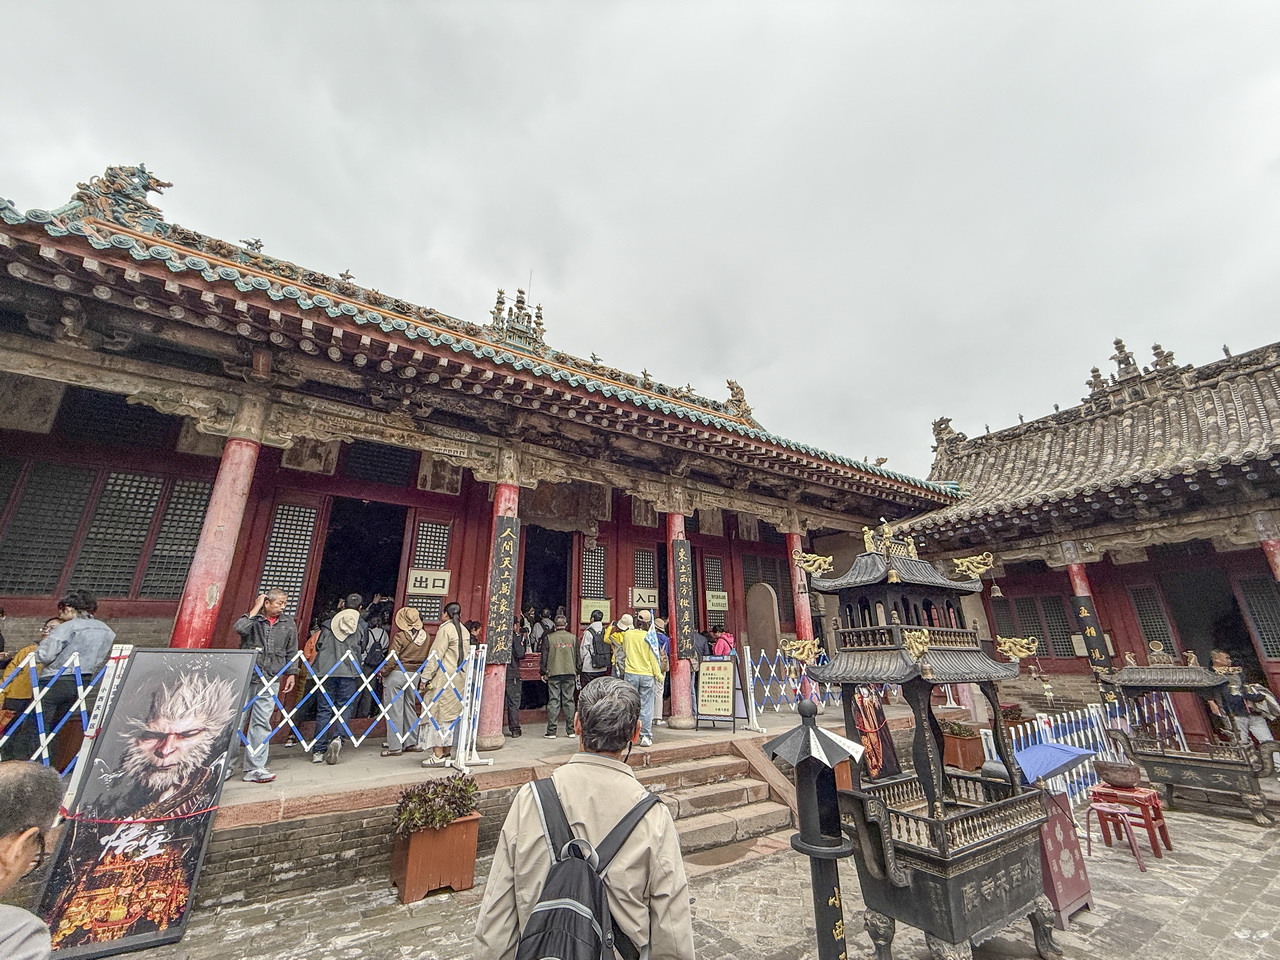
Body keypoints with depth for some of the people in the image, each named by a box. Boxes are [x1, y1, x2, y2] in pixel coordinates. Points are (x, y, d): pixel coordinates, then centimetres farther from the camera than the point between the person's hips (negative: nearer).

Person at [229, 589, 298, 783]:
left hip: (270, 680, 1)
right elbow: (240, 628, -20)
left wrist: (291, 674, 9)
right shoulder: (253, 618, 4)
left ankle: (254, 768, 5)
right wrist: (256, 608, -11)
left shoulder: (288, 624, 10)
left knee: (261, 722, -1)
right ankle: (228, 764, 21)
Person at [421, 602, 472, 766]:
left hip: (444, 677, -7)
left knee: (437, 714, -1)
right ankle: (447, 752, 21)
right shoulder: (465, 631, 11)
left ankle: (438, 754, 1)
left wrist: (426, 677, -9)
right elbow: (467, 655, 13)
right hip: (459, 678, 7)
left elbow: (436, 655, -13)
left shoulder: (445, 629, -10)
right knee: (450, 714, 14)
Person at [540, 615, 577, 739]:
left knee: (553, 701, 3)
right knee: (569, 700, 8)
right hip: (569, 673, 2)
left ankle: (551, 731, 4)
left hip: (554, 674, -2)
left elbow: (544, 656, 1)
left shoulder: (548, 638, -3)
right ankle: (570, 730, 13)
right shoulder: (572, 638, 3)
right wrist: (577, 671, 19)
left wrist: (543, 672, 11)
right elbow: (577, 656, 9)